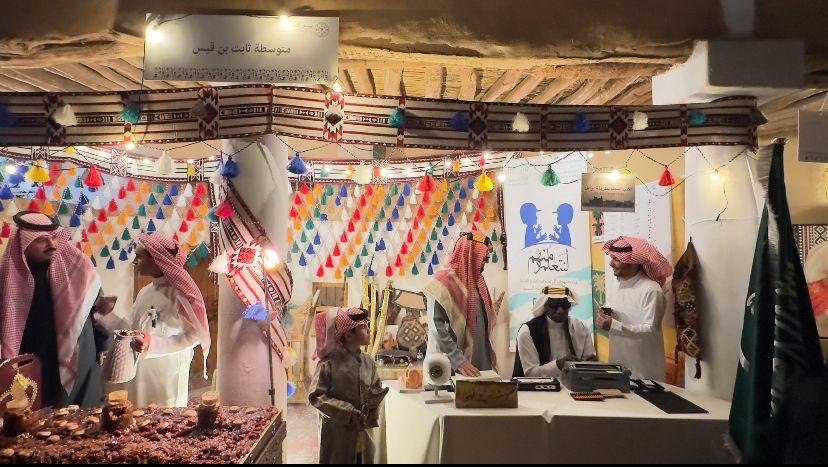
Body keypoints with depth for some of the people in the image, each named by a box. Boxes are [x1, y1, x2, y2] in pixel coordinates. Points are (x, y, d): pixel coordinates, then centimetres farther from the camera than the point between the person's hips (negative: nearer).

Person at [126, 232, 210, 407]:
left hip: (167, 371, -7)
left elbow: (194, 335, -19)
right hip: (141, 371, 7)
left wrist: (153, 343, -24)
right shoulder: (146, 291, 7)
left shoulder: (177, 292, -16)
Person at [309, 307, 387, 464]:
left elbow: (378, 388, 13)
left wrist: (375, 408, -7)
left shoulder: (368, 362, 3)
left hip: (364, 434, 5)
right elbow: (316, 396, -16)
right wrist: (348, 412, -20)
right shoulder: (330, 362, -14)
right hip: (338, 432, -5)